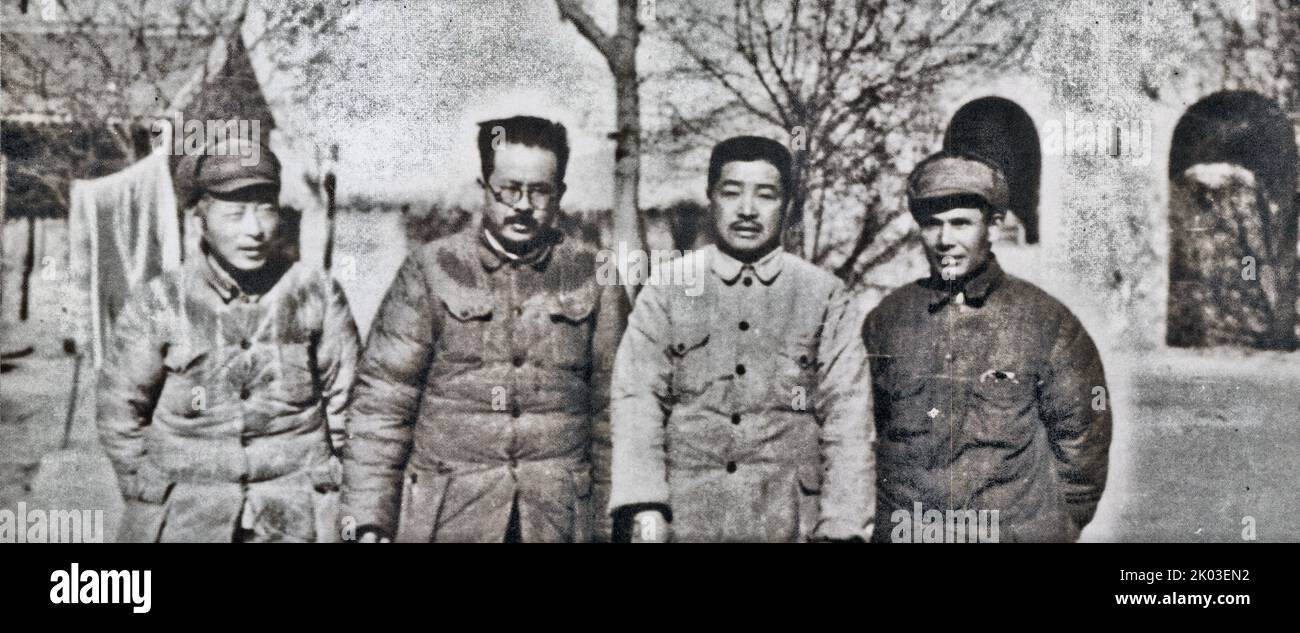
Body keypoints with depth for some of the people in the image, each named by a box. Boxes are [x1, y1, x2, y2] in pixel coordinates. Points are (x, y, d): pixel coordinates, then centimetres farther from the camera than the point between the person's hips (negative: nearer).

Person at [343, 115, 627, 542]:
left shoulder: (592, 277, 4)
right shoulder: (432, 271, 0)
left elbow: (610, 405, 7)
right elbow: (381, 401, -1)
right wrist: (369, 520, -6)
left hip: (560, 521, 1)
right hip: (447, 520, -1)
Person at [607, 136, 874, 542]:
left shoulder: (824, 296, 3)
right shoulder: (665, 292, 3)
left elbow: (848, 418, 0)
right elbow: (636, 401, -3)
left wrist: (842, 527, -7)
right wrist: (644, 508, -14)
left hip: (789, 523, 1)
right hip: (683, 520, 0)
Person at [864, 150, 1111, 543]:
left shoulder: (1048, 322, -4)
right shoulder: (885, 319, 3)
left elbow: (1082, 434, 1)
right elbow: (863, 430, 10)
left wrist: (1060, 526, 3)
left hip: (1019, 528, -2)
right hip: (903, 531, 2)